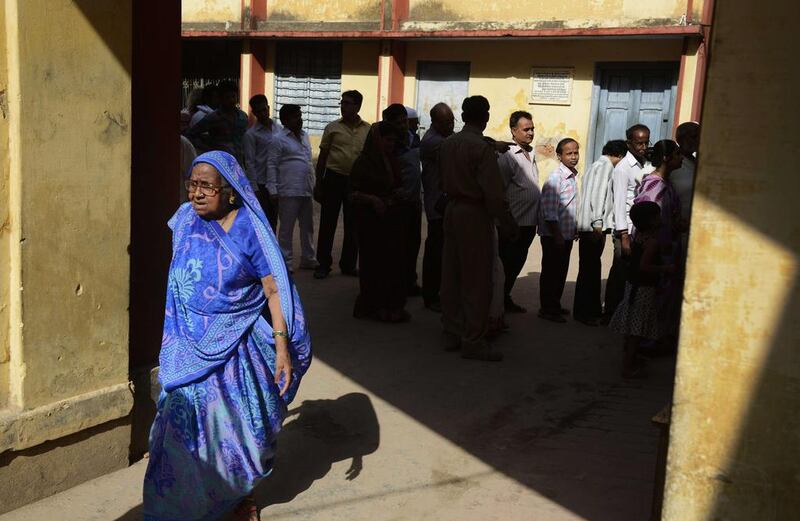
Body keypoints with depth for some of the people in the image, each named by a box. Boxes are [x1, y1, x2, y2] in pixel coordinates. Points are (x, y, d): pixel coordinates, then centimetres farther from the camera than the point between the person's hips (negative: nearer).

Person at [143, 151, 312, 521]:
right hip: (191, 345, 3)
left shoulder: (250, 229, -13)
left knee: (238, 424, 11)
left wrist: (283, 348, -19)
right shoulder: (185, 219, -2)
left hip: (236, 345, -3)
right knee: (187, 423, 5)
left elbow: (274, 290, -13)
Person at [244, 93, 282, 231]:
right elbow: (249, 162, -5)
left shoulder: (279, 129, 9)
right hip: (261, 183, -4)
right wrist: (254, 188, -11)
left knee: (273, 219, 12)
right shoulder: (251, 134, -3)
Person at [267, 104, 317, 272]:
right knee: (286, 227, 0)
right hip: (289, 191, -7)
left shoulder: (304, 136, 15)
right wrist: (273, 189, -13)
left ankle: (308, 259, 23)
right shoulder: (280, 139, -6)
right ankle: (285, 262, 7)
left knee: (307, 226, 13)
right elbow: (271, 165, -8)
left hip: (306, 190, 7)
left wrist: (313, 184, 15)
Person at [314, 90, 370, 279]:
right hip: (334, 178, -1)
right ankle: (324, 264, 10)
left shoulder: (368, 130, 5)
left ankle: (349, 264, 19)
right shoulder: (333, 127, 2)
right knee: (327, 222, 1)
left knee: (353, 225, 8)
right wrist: (318, 184, 2)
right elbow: (322, 157, 5)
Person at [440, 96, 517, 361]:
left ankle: (451, 334, 22)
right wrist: (507, 224, -11)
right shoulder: (483, 147, -15)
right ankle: (473, 341, 3)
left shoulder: (447, 144, 7)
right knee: (477, 280, -1)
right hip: (475, 213, -7)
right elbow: (493, 192, -18)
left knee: (451, 276, 13)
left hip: (451, 210, 8)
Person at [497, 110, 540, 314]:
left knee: (517, 263, 16)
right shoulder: (507, 156, -13)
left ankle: (506, 298, 28)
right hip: (514, 222, -8)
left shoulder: (530, 154, 13)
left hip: (529, 222, 8)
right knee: (505, 264, 0)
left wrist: (537, 219, 17)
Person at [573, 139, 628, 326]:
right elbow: (598, 194, -17)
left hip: (587, 226, 10)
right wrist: (598, 223, -21)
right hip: (593, 226, -10)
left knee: (591, 268, 14)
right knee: (590, 269, -5)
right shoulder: (606, 165, -6)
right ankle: (584, 312, 0)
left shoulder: (596, 165, 22)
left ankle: (592, 309, 21)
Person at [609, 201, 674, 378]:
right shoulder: (652, 240, -21)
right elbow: (644, 266, -27)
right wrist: (664, 269, -18)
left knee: (631, 325, 18)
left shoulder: (639, 235, 5)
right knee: (638, 330, -3)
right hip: (644, 288, -9)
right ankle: (628, 366, 0)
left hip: (632, 283, 9)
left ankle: (628, 358, 30)